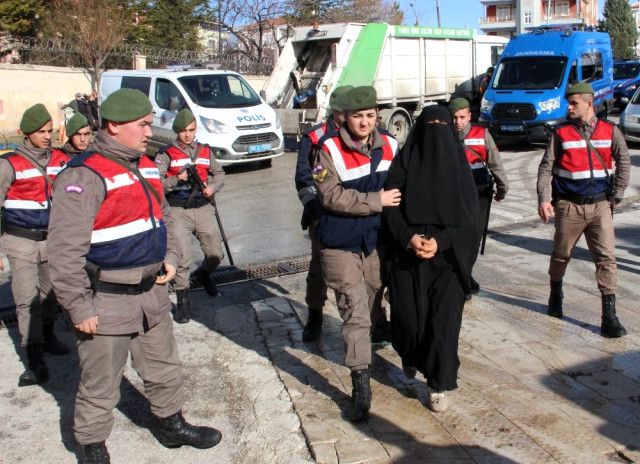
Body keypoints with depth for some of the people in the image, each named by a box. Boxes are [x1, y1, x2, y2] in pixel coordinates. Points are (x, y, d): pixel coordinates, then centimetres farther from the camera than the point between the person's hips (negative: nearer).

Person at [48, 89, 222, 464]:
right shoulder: (84, 176, -18)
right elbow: (66, 251, -20)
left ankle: (172, 425, 43)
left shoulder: (146, 166, 9)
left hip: (152, 292, 8)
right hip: (106, 302, -8)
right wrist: (78, 308, -18)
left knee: (165, 368, 23)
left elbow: (164, 217, 23)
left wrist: (170, 258, 8)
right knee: (100, 386, 8)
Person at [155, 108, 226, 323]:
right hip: (178, 210, -4)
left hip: (203, 208, 4)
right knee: (183, 258, -9)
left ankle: (203, 274, 41)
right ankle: (182, 302, 6)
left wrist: (213, 187, -1)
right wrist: (178, 179, -22)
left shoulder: (205, 151, 12)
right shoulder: (166, 153, -1)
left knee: (216, 253, 6)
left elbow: (219, 174, 20)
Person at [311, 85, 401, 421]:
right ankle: (361, 386, -1)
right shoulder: (329, 149, -15)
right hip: (340, 245, -5)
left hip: (376, 240, 5)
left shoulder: (389, 145, 0)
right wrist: (376, 200, -22)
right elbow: (331, 196, -22)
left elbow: (398, 189, 10)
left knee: (372, 305, 19)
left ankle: (360, 349, 47)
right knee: (355, 311, -7)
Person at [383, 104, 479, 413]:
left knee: (444, 318, -2)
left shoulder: (458, 162, 3)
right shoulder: (404, 160, 2)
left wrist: (441, 241, -15)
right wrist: (409, 237, -17)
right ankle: (410, 355, 39)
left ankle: (437, 385, 15)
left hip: (448, 256, 0)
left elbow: (470, 212, -2)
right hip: (407, 255, 0)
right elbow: (390, 205, -2)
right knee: (408, 313, 5)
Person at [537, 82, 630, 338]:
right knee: (561, 254, 12)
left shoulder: (610, 131, 3)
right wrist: (544, 199, -15)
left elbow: (623, 162, 10)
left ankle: (609, 316, -3)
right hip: (569, 206, 0)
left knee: (606, 258, -6)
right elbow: (546, 168, -3)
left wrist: (617, 194, 4)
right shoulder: (561, 133, 0)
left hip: (600, 205, 1)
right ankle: (556, 293, 38)